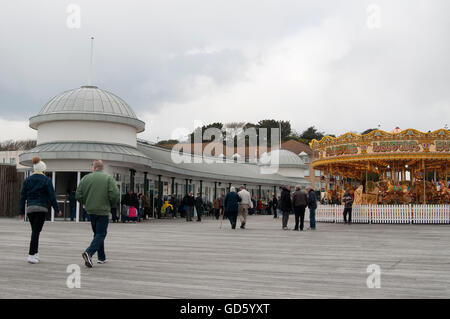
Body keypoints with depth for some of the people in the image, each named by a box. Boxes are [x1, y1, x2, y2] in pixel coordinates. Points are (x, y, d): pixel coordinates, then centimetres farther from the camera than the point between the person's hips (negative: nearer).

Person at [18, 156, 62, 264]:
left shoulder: (27, 180, 7)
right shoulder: (46, 180, -4)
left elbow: (22, 196, 8)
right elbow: (52, 196, -5)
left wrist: (21, 211, 12)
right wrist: (57, 209, 1)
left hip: (29, 208, 4)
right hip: (41, 208, -4)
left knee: (35, 231, 16)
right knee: (36, 231, -4)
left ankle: (35, 254, 18)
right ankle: (31, 255, -8)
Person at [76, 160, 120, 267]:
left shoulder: (86, 178, 2)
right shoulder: (108, 178, -6)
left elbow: (78, 195, -1)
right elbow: (115, 195, -14)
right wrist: (110, 204, 5)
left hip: (90, 210, 4)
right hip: (103, 211, -4)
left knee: (98, 233, 17)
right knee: (101, 234, 0)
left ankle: (101, 257, 21)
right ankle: (89, 252, -21)